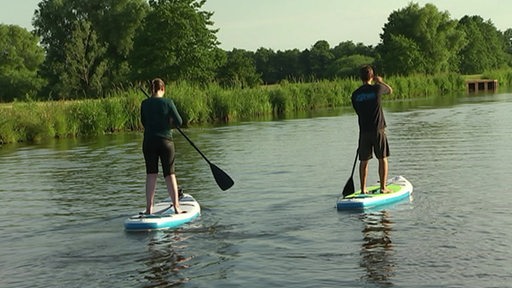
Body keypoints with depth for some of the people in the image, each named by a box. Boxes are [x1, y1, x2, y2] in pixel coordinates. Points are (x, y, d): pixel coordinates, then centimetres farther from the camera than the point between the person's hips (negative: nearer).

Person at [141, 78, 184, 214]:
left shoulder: (144, 104, -1)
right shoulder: (168, 102, -9)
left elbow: (144, 123, 9)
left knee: (151, 174, 9)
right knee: (170, 174, 6)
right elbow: (179, 122, -7)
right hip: (166, 141, -2)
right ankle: (176, 206, 5)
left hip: (149, 142, 2)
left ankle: (149, 208, 7)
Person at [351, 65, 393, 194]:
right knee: (382, 159, 8)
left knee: (363, 161, 9)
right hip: (378, 130, -2)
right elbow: (390, 90, 15)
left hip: (364, 131, 2)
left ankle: (363, 189, 11)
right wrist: (380, 81, 31)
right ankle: (383, 187, 7)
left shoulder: (355, 94, 0)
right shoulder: (377, 88, -7)